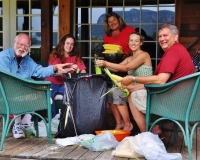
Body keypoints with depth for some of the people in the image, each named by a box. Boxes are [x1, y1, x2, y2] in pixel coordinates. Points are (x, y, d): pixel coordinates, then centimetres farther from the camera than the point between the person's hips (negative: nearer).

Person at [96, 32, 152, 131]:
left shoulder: (144, 55, -8)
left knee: (117, 93, -24)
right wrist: (103, 65, -15)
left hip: (144, 90, -8)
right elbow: (117, 68, 3)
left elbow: (126, 68, -20)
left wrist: (106, 63, -25)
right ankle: (119, 123, -5)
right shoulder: (129, 58, 18)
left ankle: (128, 124, -13)